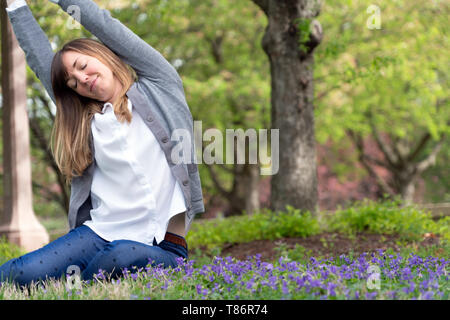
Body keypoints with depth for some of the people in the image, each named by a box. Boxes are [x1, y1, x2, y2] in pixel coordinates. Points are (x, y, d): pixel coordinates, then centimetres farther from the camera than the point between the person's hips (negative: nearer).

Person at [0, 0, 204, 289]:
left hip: (163, 246, -2)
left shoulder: (159, 83, 11)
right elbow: (41, 59, 22)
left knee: (124, 257, -37)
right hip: (101, 233, 3)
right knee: (28, 272, -24)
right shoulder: (85, 120, 19)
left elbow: (107, 27, 7)